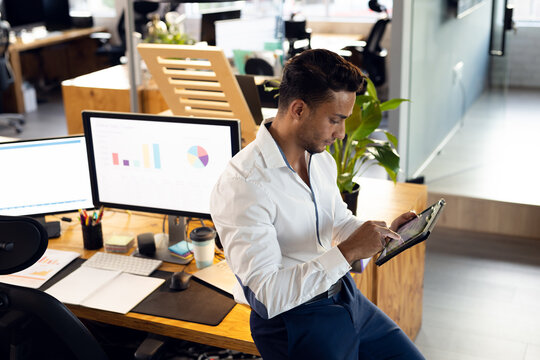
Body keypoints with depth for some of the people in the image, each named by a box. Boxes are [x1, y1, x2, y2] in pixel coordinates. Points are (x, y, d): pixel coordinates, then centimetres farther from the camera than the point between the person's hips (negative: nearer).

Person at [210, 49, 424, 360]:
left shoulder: (322, 159, 3)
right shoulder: (241, 186, -24)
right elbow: (268, 295, -27)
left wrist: (384, 232, 0)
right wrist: (347, 252, -27)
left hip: (345, 297, 8)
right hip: (289, 317, -7)